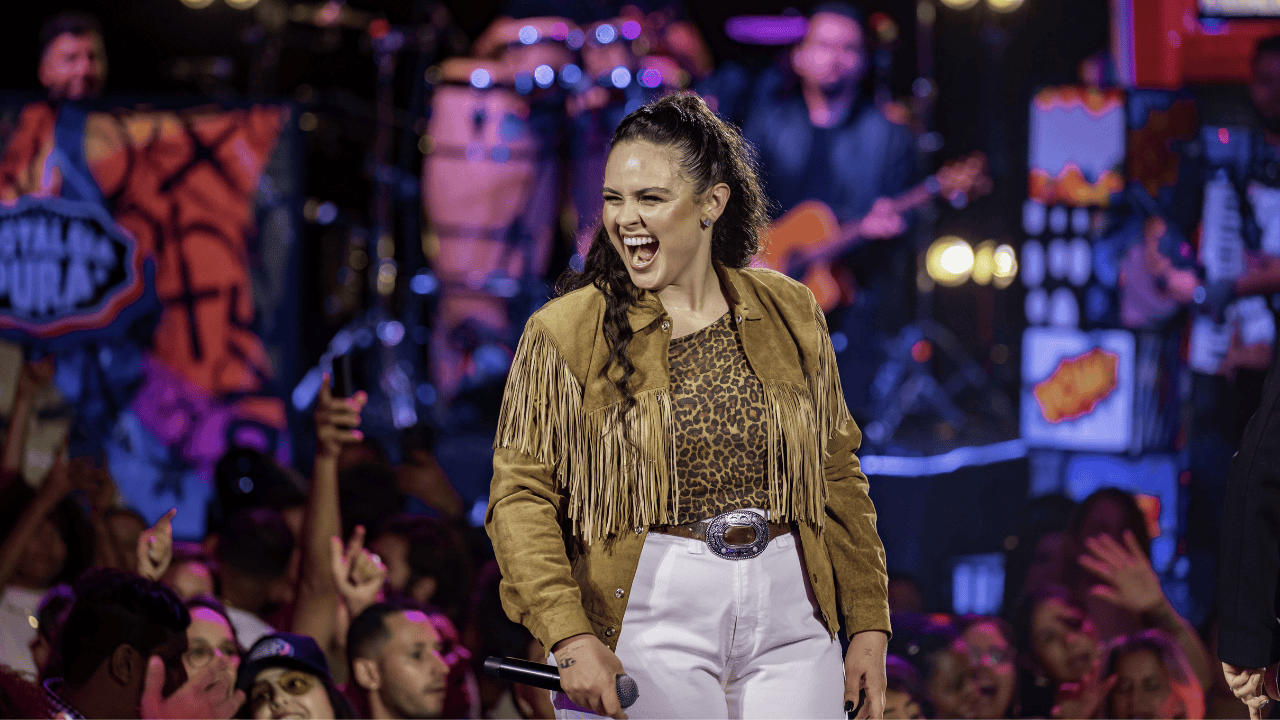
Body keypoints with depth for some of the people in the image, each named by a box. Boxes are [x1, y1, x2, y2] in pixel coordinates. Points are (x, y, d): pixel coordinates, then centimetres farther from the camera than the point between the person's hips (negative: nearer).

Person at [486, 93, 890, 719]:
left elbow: (837, 475, 14)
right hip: (647, 624, -3)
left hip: (790, 620, 3)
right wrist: (571, 638, -17)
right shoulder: (565, 332, -2)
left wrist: (869, 624, 9)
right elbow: (521, 497, -6)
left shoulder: (790, 313, 8)